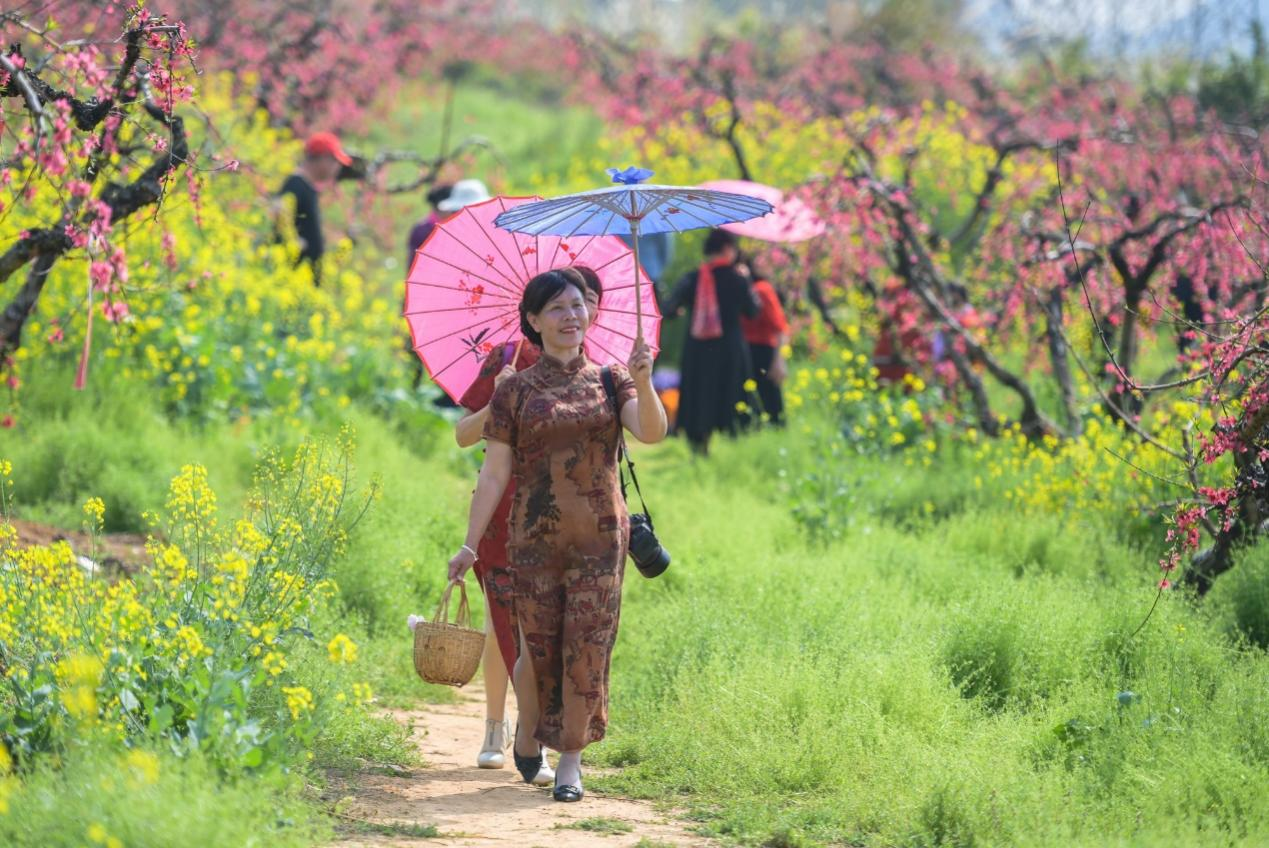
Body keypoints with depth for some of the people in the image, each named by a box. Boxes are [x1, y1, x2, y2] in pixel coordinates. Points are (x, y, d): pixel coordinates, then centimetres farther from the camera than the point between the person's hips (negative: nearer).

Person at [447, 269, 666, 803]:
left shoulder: (611, 380, 6)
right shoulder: (515, 391, 2)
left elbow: (652, 433, -11)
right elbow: (494, 473, 1)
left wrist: (643, 383, -29)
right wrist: (471, 544, -5)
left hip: (600, 538, 1)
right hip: (535, 538, -1)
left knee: (586, 649, -2)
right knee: (539, 649, 2)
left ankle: (571, 759, 9)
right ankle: (527, 734, 30)